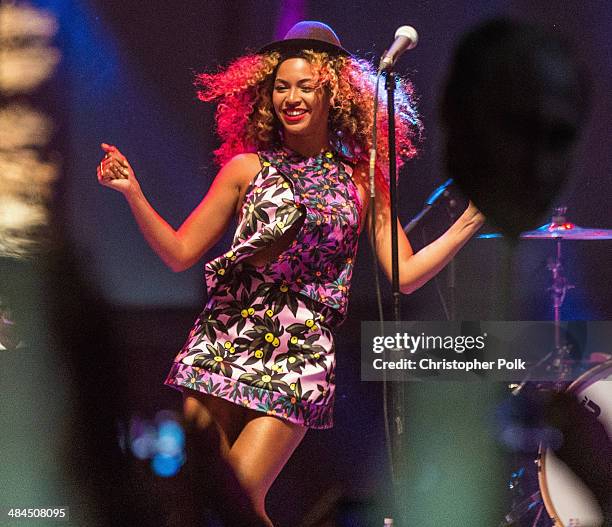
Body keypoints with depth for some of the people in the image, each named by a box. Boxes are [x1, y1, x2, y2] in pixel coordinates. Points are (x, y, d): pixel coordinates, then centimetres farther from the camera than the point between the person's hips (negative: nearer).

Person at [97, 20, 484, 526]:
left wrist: (474, 218, 0)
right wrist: (134, 194, -4)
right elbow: (180, 253, 8)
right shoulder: (247, 168, 9)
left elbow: (405, 275, 5)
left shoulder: (362, 182, 9)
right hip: (222, 344, 1)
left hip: (298, 357, -1)